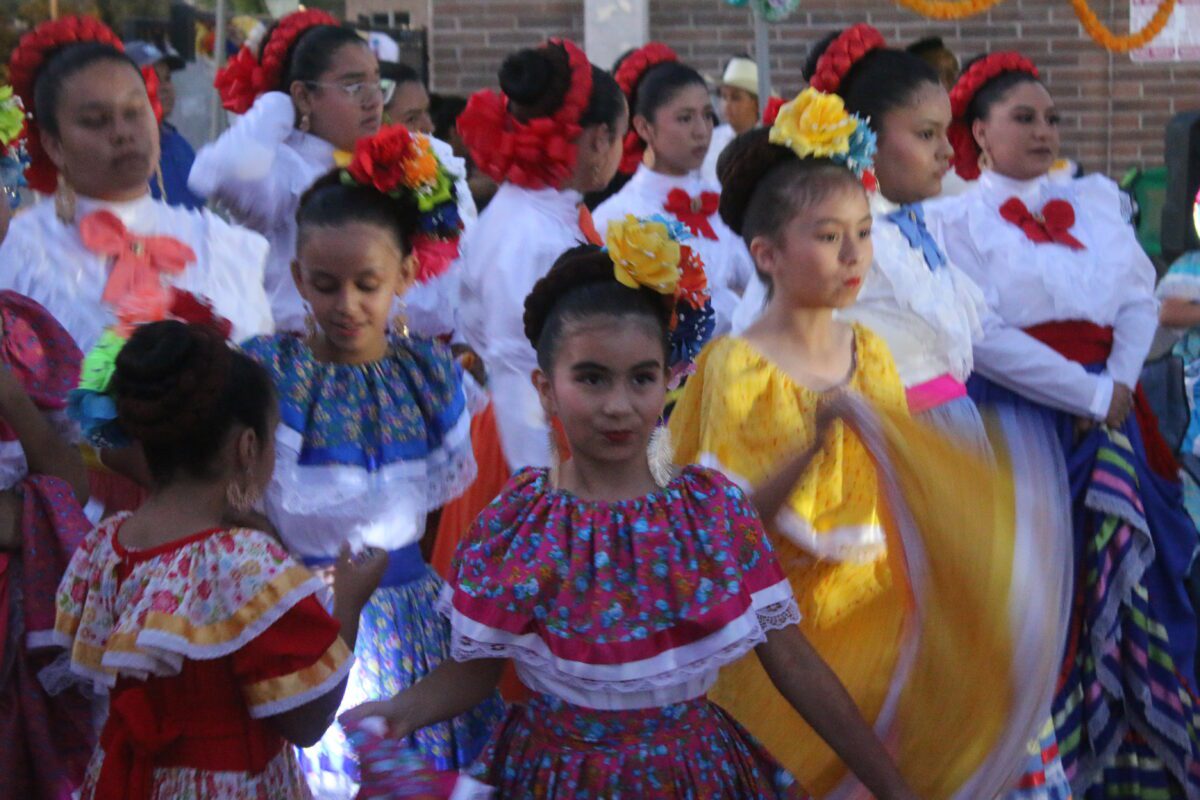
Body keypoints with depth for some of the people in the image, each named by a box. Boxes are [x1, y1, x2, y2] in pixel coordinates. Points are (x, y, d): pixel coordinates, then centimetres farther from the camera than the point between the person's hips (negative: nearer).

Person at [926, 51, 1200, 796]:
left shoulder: (1097, 199, 14)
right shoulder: (957, 216, -3)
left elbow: (1140, 297, 9)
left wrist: (1121, 383, -9)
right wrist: (1088, 393, -14)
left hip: (1106, 413, 5)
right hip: (1013, 416, -5)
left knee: (1124, 577, 4)